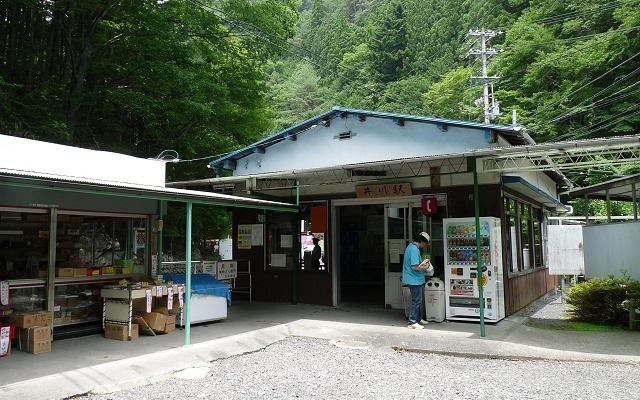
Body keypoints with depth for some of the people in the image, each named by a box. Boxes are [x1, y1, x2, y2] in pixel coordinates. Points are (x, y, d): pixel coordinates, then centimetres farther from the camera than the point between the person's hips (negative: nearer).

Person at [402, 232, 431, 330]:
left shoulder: (411, 246, 11)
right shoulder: (415, 250, -22)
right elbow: (414, 267, -26)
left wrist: (422, 262, 11)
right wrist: (425, 267, -12)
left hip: (418, 280, 11)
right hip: (415, 280, -11)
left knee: (419, 299, 20)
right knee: (416, 301, -3)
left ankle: (418, 319, 32)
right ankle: (412, 322, 3)